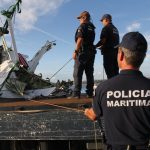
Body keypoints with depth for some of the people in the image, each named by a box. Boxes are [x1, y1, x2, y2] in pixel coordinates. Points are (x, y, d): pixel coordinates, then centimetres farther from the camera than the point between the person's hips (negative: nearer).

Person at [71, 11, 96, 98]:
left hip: (82, 52, -8)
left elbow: (80, 39, -17)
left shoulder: (82, 26, -6)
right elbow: (91, 40, 16)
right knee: (89, 73, 8)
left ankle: (76, 93, -10)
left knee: (77, 73, -7)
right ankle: (90, 93, 8)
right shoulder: (92, 28, 18)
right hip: (91, 52, 8)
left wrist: (75, 51, -17)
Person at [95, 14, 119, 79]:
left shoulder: (106, 28, -6)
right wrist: (102, 47, 27)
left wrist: (95, 46, -3)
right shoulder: (115, 29, 19)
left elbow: (103, 40, -16)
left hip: (108, 52, -8)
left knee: (109, 72, -6)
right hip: (116, 51, 8)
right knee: (115, 72, 11)